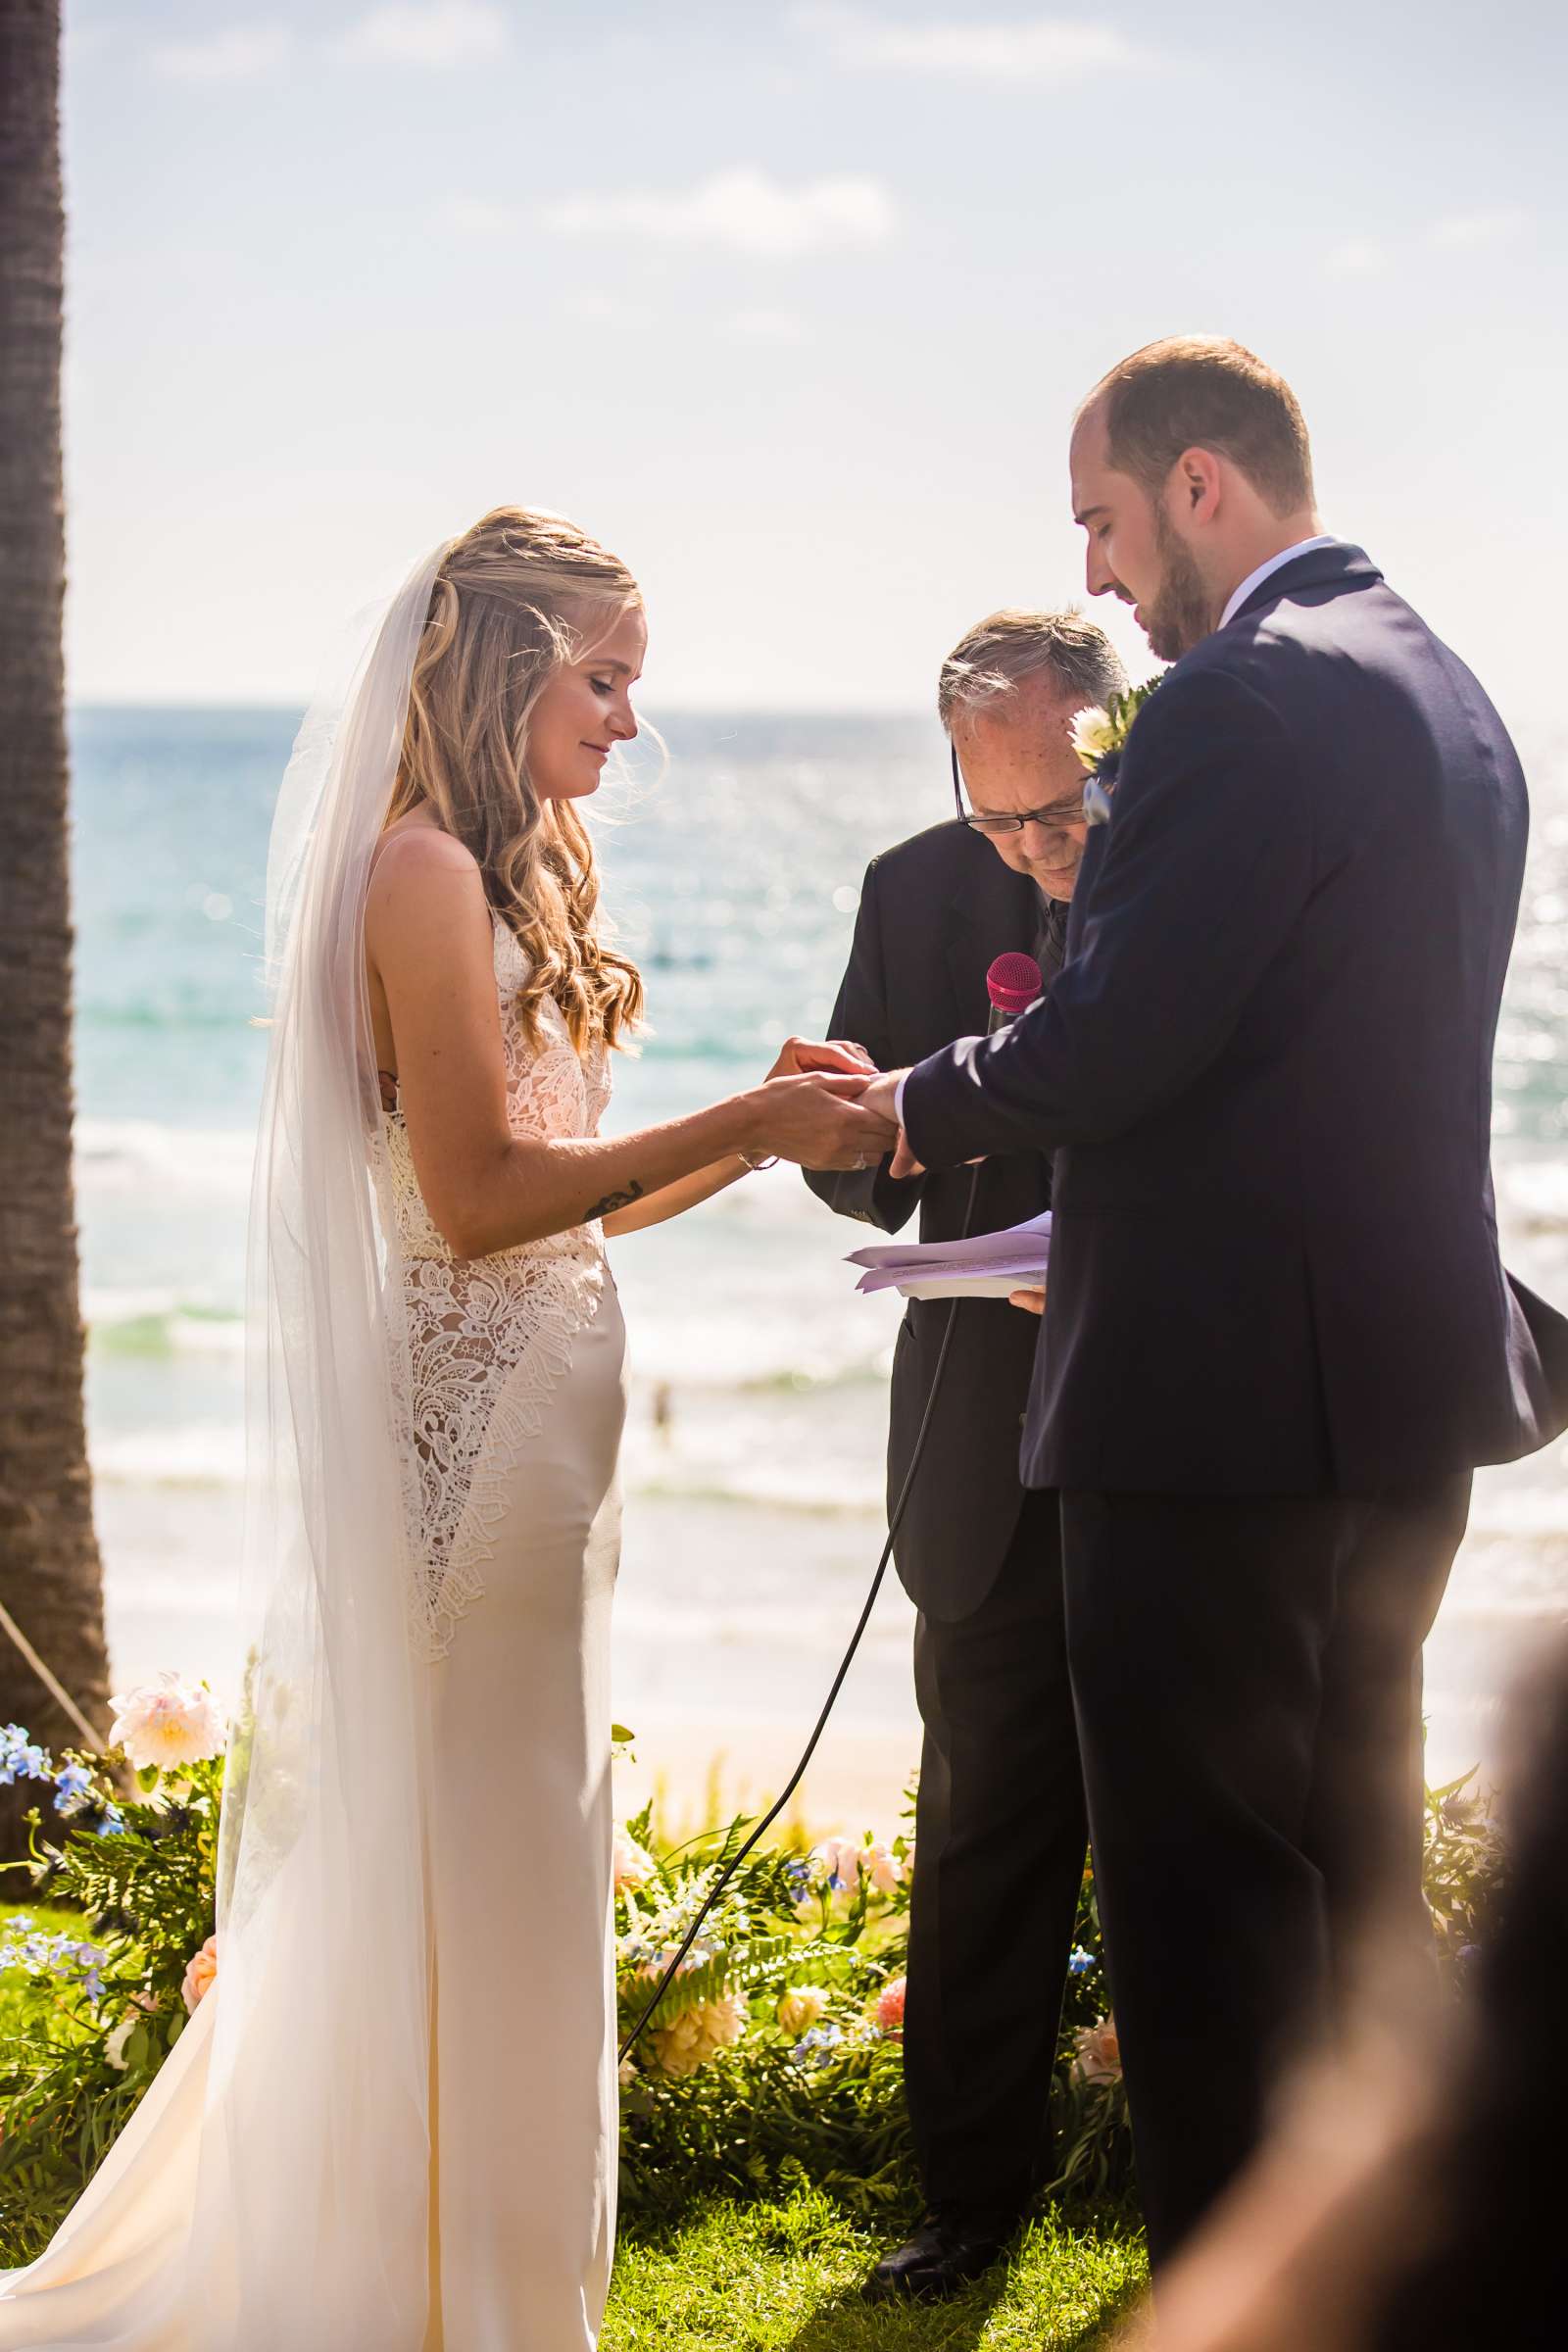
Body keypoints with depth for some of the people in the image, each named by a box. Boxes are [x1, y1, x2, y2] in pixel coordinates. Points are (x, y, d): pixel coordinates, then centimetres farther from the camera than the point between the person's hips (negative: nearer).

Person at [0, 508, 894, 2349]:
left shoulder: (511, 878, 16)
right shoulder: (424, 871, -14)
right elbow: (481, 1196, -18)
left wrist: (761, 1128, 6)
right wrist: (746, 1125, -15)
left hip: (526, 1433, 10)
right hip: (467, 1435, -10)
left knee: (503, 1881, 15)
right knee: (455, 1875, -1)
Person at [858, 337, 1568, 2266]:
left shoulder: (1243, 698, -16)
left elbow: (1109, 1043, -20)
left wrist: (917, 1106, -1)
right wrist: (1099, 1215, 20)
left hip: (1223, 1397, -10)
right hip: (1406, 1387, 10)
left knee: (1203, 1906, -2)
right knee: (1351, 1870, 20)